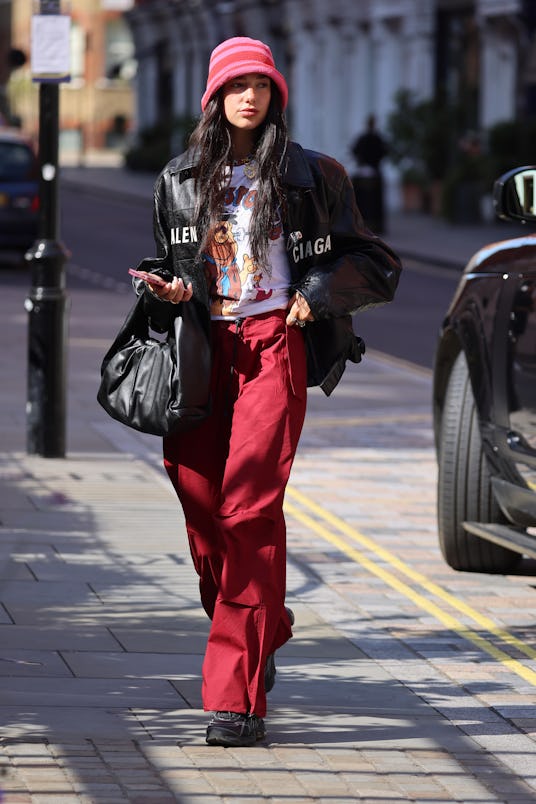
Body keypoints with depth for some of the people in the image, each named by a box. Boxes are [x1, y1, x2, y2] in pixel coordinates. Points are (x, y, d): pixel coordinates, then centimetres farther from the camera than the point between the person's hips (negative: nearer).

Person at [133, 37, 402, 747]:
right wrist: (166, 293, 2)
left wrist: (318, 294, -6)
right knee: (201, 505, 1)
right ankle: (262, 636, 30)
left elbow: (374, 266, 11)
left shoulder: (310, 177, 6)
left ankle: (238, 696, -18)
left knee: (250, 508, -15)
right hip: (202, 351, 4)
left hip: (275, 348, -4)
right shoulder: (180, 180, 14)